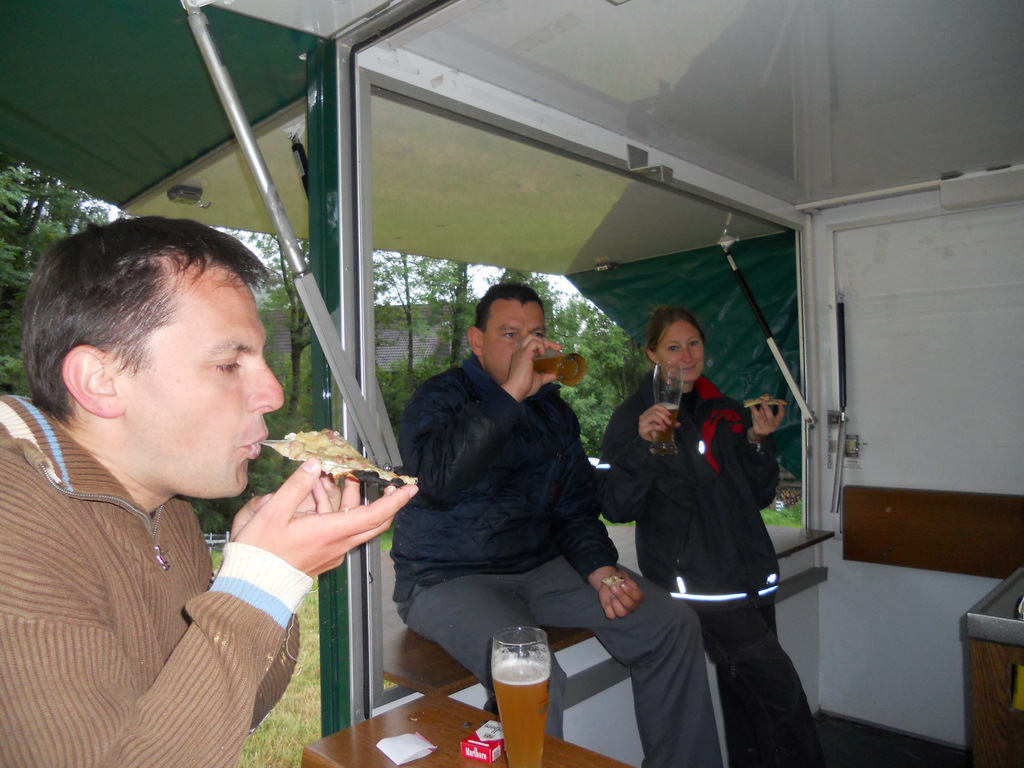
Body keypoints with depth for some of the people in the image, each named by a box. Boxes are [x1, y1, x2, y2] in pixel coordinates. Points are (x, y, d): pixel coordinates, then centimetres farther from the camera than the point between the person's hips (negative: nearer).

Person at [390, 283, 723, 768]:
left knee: (673, 623, -3)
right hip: (448, 580, -6)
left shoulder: (553, 410, 12)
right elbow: (439, 478, -29)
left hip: (541, 566, 6)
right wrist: (512, 393, -30)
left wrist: (601, 570, -4)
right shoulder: (437, 399, -7)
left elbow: (574, 507, 14)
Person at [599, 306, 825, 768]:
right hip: (692, 578, -5)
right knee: (779, 687, -13)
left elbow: (760, 497, 15)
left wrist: (758, 442, -1)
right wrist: (643, 445, -25)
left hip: (747, 571, 6)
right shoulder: (633, 417, -2)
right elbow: (617, 508, -12)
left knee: (746, 695, 9)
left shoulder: (725, 413, 14)